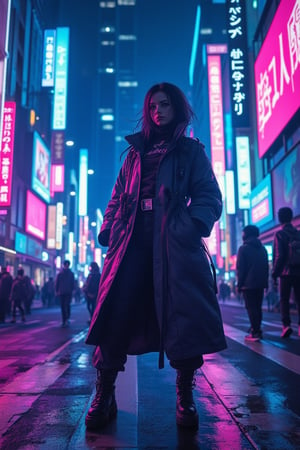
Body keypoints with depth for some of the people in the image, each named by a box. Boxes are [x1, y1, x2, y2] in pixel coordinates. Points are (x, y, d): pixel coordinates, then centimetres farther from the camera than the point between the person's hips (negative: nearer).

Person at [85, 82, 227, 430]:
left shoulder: (191, 151, 17)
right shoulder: (135, 152, 26)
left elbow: (209, 196, 6)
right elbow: (118, 196, 20)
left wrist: (194, 224, -14)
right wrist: (109, 231, 4)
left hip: (175, 239, -2)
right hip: (132, 240, 3)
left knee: (184, 315, -6)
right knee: (114, 312, -5)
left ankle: (184, 397, 11)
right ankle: (103, 395, 7)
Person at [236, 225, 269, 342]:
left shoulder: (243, 248, -6)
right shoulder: (262, 249, 15)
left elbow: (240, 268, -9)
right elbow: (266, 267, 15)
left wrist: (239, 284, -6)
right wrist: (265, 282, 16)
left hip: (248, 284, -7)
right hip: (260, 284, 7)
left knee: (251, 308, -5)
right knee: (258, 307, 13)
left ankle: (255, 333, -9)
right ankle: (257, 330, 14)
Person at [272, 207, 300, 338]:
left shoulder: (279, 234, -6)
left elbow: (278, 256, -12)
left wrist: (274, 273, -6)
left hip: (286, 272, -4)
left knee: (284, 300, 3)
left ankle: (286, 325, -8)